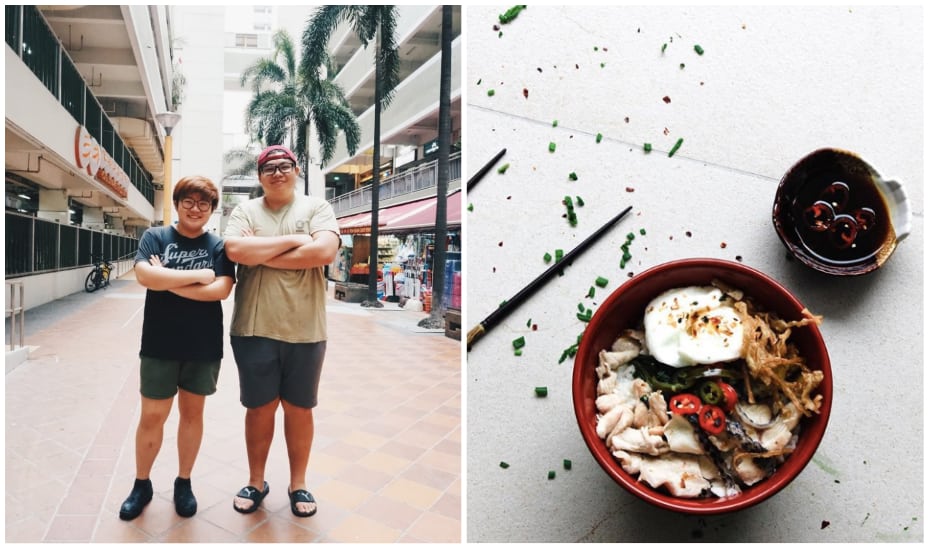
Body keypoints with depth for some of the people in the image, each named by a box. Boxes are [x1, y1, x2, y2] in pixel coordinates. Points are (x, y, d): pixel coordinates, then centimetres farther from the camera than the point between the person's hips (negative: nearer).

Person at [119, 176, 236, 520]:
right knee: (152, 416, 7)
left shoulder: (218, 245, 0)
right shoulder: (155, 237, 0)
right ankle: (141, 484, 30)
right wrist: (197, 275, -18)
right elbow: (144, 275, -17)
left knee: (192, 412, 13)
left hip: (204, 346, 1)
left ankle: (183, 483, 30)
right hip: (160, 344, 0)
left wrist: (168, 281, -16)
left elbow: (221, 289, -15)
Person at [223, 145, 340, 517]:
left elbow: (325, 251, -17)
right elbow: (234, 250, -13)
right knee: (260, 408, 13)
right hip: (254, 329, 1)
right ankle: (256, 482, 34)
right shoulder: (245, 210, 5)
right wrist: (292, 241, -13)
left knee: (299, 409, 12)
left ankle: (298, 484, 31)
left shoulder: (317, 208, 1)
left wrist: (261, 256, -11)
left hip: (305, 331, -1)